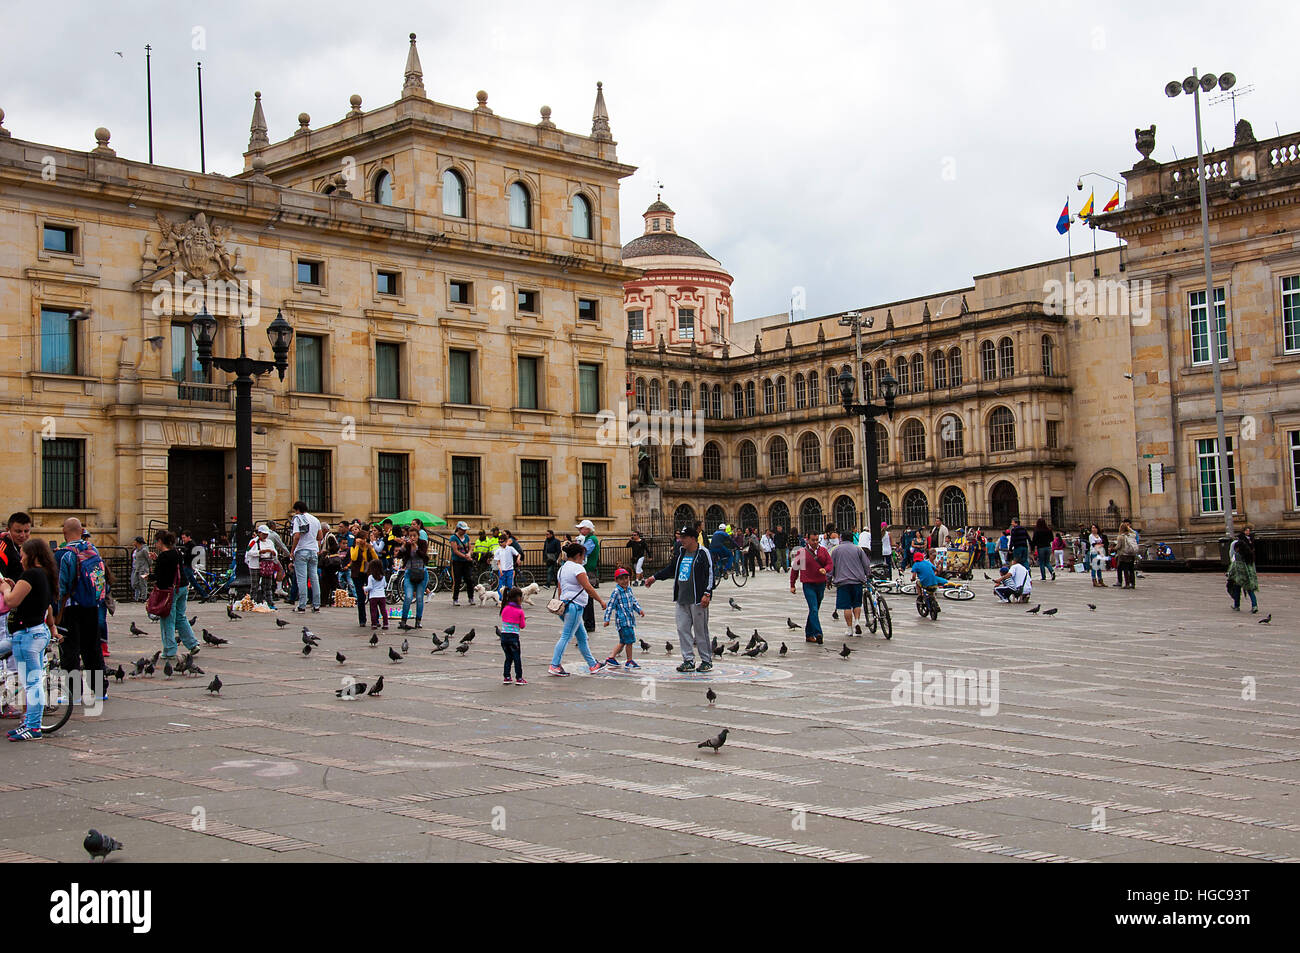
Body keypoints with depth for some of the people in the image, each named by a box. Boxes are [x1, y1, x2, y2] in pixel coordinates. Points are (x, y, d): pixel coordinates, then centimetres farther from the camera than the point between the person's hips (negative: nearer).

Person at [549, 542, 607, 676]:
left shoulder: (562, 568, 16)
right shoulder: (577, 568, -12)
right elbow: (588, 588, -16)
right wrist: (601, 601, -9)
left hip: (565, 605, 10)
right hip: (575, 606, -10)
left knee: (582, 637, 14)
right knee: (566, 636, -8)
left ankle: (592, 665, 20)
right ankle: (554, 665, -8)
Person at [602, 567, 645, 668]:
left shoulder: (629, 589, 11)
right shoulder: (617, 592, -12)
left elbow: (633, 601, 22)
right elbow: (610, 605, -11)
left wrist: (639, 609, 8)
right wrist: (607, 619, -13)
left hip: (630, 619, 8)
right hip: (623, 620, -8)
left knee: (623, 641, 14)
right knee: (629, 641, -3)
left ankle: (611, 658, 21)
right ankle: (630, 661, 10)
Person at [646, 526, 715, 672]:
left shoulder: (703, 553, -7)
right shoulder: (681, 552, 15)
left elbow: (710, 575, -11)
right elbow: (671, 569, 29)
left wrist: (707, 594, -20)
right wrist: (654, 577, 29)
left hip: (697, 600, -7)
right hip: (681, 599, 7)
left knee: (701, 630, -2)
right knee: (683, 629, 4)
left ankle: (707, 661, 8)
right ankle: (688, 661, 10)